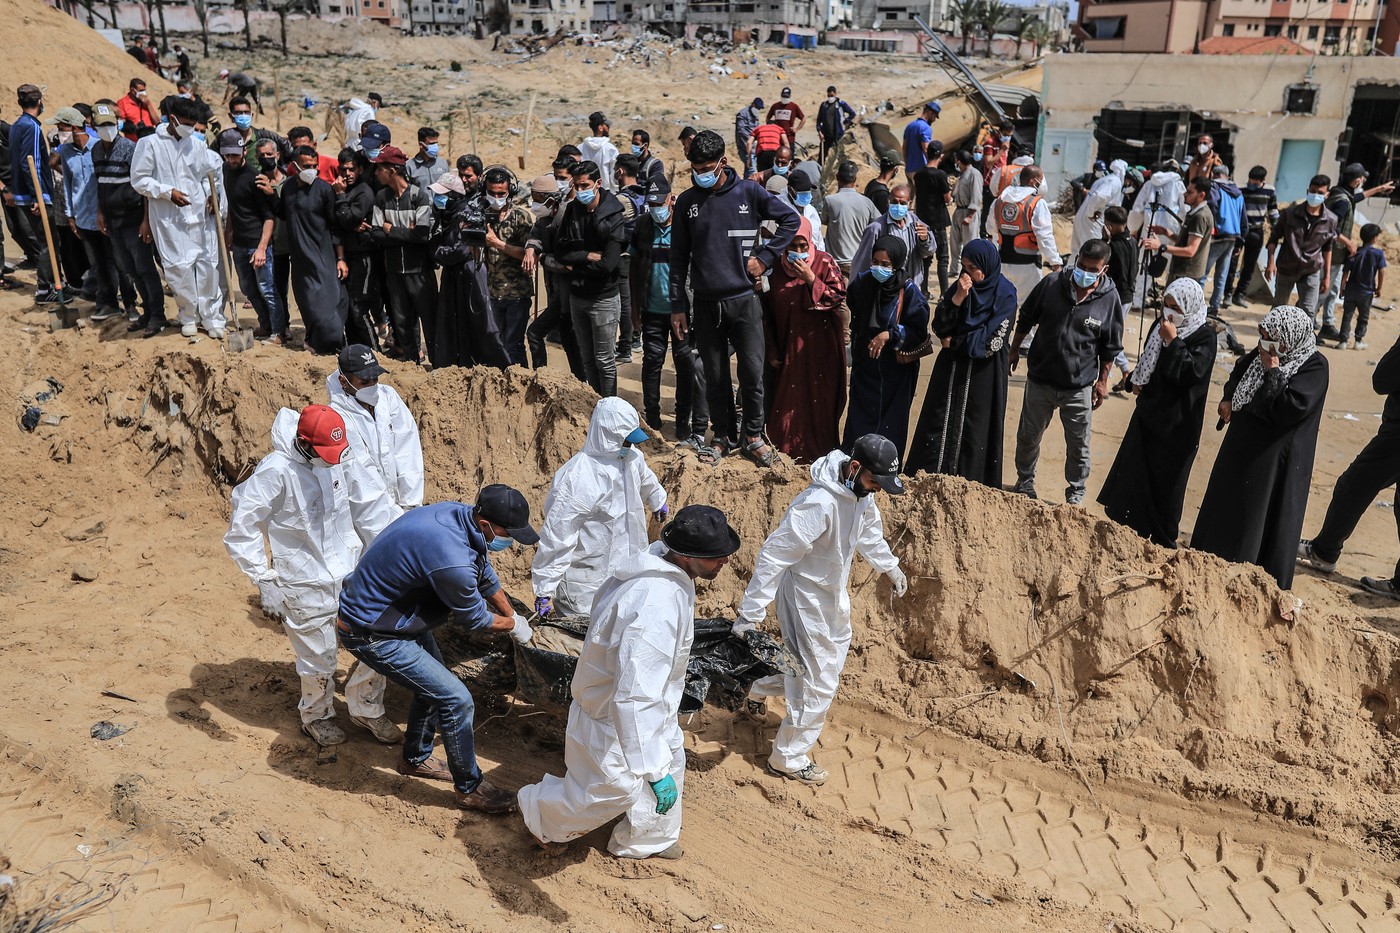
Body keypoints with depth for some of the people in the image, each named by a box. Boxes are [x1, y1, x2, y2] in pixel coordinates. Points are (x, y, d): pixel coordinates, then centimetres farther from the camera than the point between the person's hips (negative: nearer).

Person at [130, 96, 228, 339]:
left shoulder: (196, 144, 8)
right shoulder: (149, 144, -2)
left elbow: (211, 172, 22)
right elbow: (139, 180, -3)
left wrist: (213, 193, 6)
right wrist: (167, 192, -13)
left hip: (200, 213, 3)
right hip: (169, 218, -3)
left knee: (208, 263, 1)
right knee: (180, 265, -6)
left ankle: (212, 317, 11)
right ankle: (188, 316, 13)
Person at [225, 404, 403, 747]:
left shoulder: (342, 460, -5)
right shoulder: (275, 471, -19)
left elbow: (374, 509, 2)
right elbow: (241, 530, -15)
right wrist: (264, 581, -16)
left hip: (352, 575, 5)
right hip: (306, 587, -5)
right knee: (319, 661, 9)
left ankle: (366, 709, 33)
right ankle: (316, 716, 39)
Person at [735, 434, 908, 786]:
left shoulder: (862, 494, -7)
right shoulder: (819, 503, -35)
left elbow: (870, 533, 15)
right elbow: (774, 554, -34)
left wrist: (891, 568, 30)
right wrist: (750, 614, -34)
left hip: (833, 593, 9)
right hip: (808, 598, -9)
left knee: (835, 651, 28)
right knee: (818, 681, 2)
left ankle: (759, 687, 46)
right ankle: (789, 759, 21)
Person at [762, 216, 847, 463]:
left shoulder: (825, 263, -3)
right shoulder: (776, 268, 3)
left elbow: (838, 296, -11)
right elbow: (767, 312, 7)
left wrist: (811, 279, -20)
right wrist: (772, 350, 5)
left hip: (820, 347, -2)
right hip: (789, 348, 2)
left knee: (820, 400, 2)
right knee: (787, 401, 5)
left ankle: (819, 452, 13)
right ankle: (787, 450, 20)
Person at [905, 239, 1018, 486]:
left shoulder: (1005, 295, -10)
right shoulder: (961, 285, 3)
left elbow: (991, 341, -16)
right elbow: (939, 327, -4)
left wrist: (953, 343, -6)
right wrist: (957, 298, -17)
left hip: (983, 373, -4)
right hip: (951, 368, 4)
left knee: (974, 428, 4)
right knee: (939, 423, 7)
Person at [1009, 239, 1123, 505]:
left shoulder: (1110, 298, -11)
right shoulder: (1052, 283, -11)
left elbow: (1109, 347, 0)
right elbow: (1026, 318, 4)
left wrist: (1102, 381, 3)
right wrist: (1014, 350, 9)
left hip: (1079, 386, -1)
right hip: (1040, 379, 1)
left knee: (1078, 444, 11)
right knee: (1028, 435, 16)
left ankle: (1076, 493, 30)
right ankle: (1025, 481, 39)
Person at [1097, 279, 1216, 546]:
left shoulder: (1204, 337, -16)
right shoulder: (1162, 325, 3)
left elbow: (1191, 373, -29)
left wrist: (1173, 341, -28)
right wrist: (1138, 380, 1)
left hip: (1177, 424, -6)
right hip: (1148, 413, 7)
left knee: (1166, 481, 5)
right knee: (1132, 472, 13)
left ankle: (1163, 541, 21)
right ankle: (1131, 528, 30)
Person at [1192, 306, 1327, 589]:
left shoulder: (1314, 366, -17)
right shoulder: (1263, 353, 2)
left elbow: (1287, 410, -27)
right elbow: (1238, 372, 21)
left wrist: (1272, 372, -24)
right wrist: (1229, 398, 3)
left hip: (1276, 461, -7)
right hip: (1242, 446, 8)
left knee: (1264, 523, 1)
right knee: (1224, 510, 17)